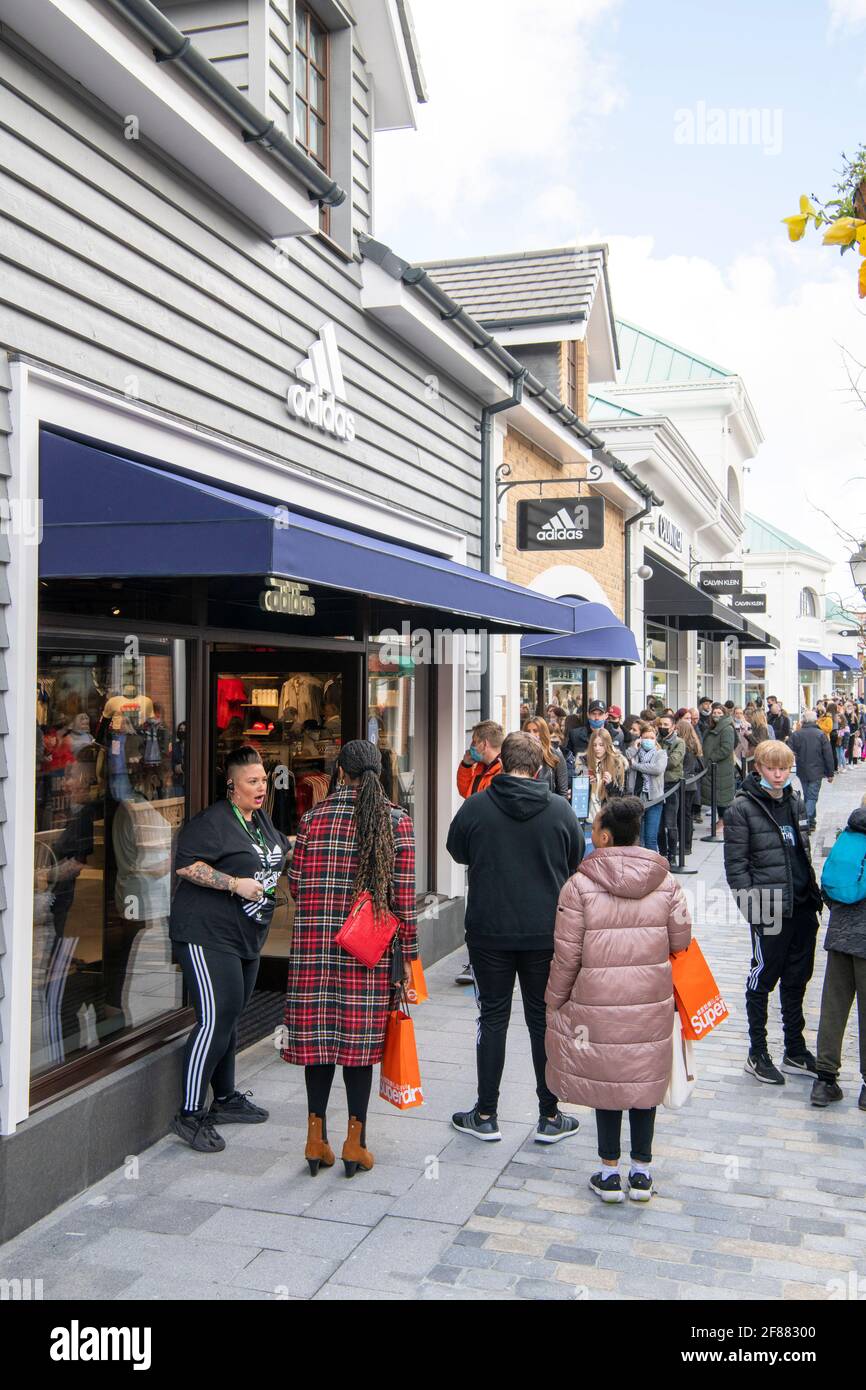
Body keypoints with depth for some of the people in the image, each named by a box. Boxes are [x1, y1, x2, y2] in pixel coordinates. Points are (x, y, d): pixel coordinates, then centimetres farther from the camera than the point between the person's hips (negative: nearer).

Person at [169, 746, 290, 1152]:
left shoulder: (261, 818, 14)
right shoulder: (213, 821, -14)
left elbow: (280, 850, 32)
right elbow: (185, 864, -22)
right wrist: (236, 883, -22)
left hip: (247, 936, 9)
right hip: (208, 935, -9)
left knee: (230, 1017, 16)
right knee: (215, 1020, -12)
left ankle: (225, 1098, 29)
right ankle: (190, 1115, -4)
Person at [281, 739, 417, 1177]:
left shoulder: (314, 817, 0)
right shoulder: (396, 820, -3)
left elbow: (296, 884, 3)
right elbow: (403, 894, -5)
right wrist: (407, 952, 2)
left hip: (315, 943, 1)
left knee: (319, 1031, 10)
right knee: (359, 1036, 7)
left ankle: (317, 1137, 18)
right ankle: (355, 1140, 15)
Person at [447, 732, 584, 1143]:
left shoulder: (476, 807, -9)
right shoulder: (560, 810, -6)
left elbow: (458, 853, 9)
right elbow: (576, 867, 8)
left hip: (489, 931, 0)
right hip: (546, 932, 1)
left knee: (493, 1018, 9)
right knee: (544, 1020, 10)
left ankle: (485, 1116, 17)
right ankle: (550, 1117, 19)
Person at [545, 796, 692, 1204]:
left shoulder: (580, 885, -11)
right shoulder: (666, 881, -1)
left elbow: (566, 955, -9)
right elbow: (680, 941, 4)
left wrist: (555, 1002, 5)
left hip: (598, 1001, -2)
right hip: (652, 1000, 3)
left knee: (605, 1077, 11)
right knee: (644, 1077, 14)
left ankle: (609, 1170, 20)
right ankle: (642, 1170, 24)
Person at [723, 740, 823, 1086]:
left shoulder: (795, 802, 10)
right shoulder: (742, 809, -9)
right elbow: (735, 865, -10)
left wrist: (814, 893, 12)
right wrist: (752, 907, -15)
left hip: (802, 908, 6)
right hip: (769, 911, -6)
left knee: (797, 979, 15)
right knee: (763, 979, 5)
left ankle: (795, 1052, 28)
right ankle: (757, 1055, 18)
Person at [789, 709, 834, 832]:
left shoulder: (795, 734, -5)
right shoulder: (821, 734, -9)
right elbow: (828, 756, -6)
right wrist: (830, 773, 1)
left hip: (802, 771, 2)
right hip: (816, 772, -2)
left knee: (807, 796, 17)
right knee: (812, 797, -1)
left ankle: (812, 821, 26)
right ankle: (807, 821, -17)